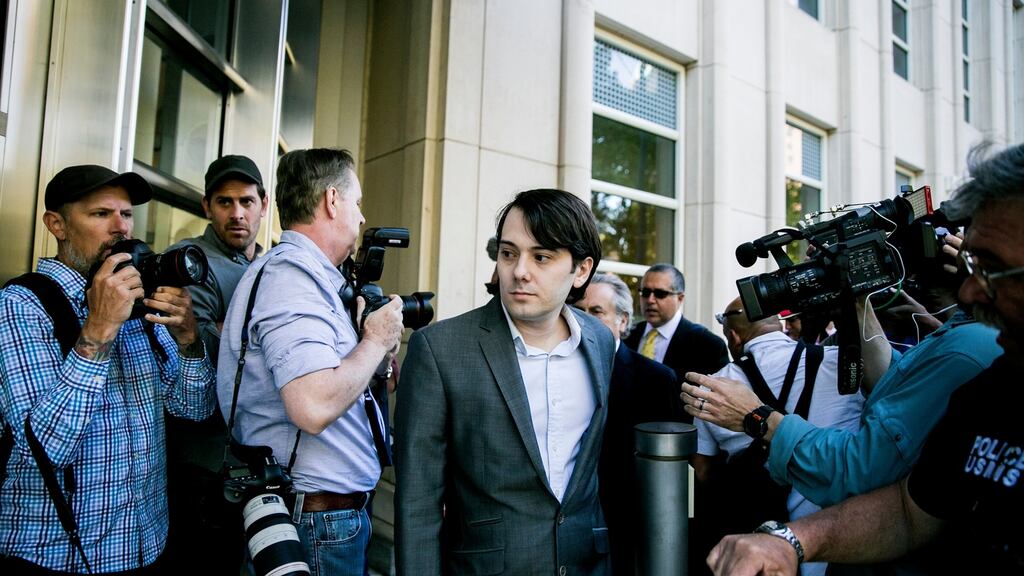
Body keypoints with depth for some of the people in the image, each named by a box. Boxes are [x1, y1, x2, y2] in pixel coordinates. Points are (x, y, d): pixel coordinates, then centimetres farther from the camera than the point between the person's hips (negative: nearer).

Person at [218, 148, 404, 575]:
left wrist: (377, 359, 0)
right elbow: (314, 408, -30)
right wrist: (377, 340, -17)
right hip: (318, 521, -9)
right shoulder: (291, 275, -19)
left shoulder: (305, 273, 10)